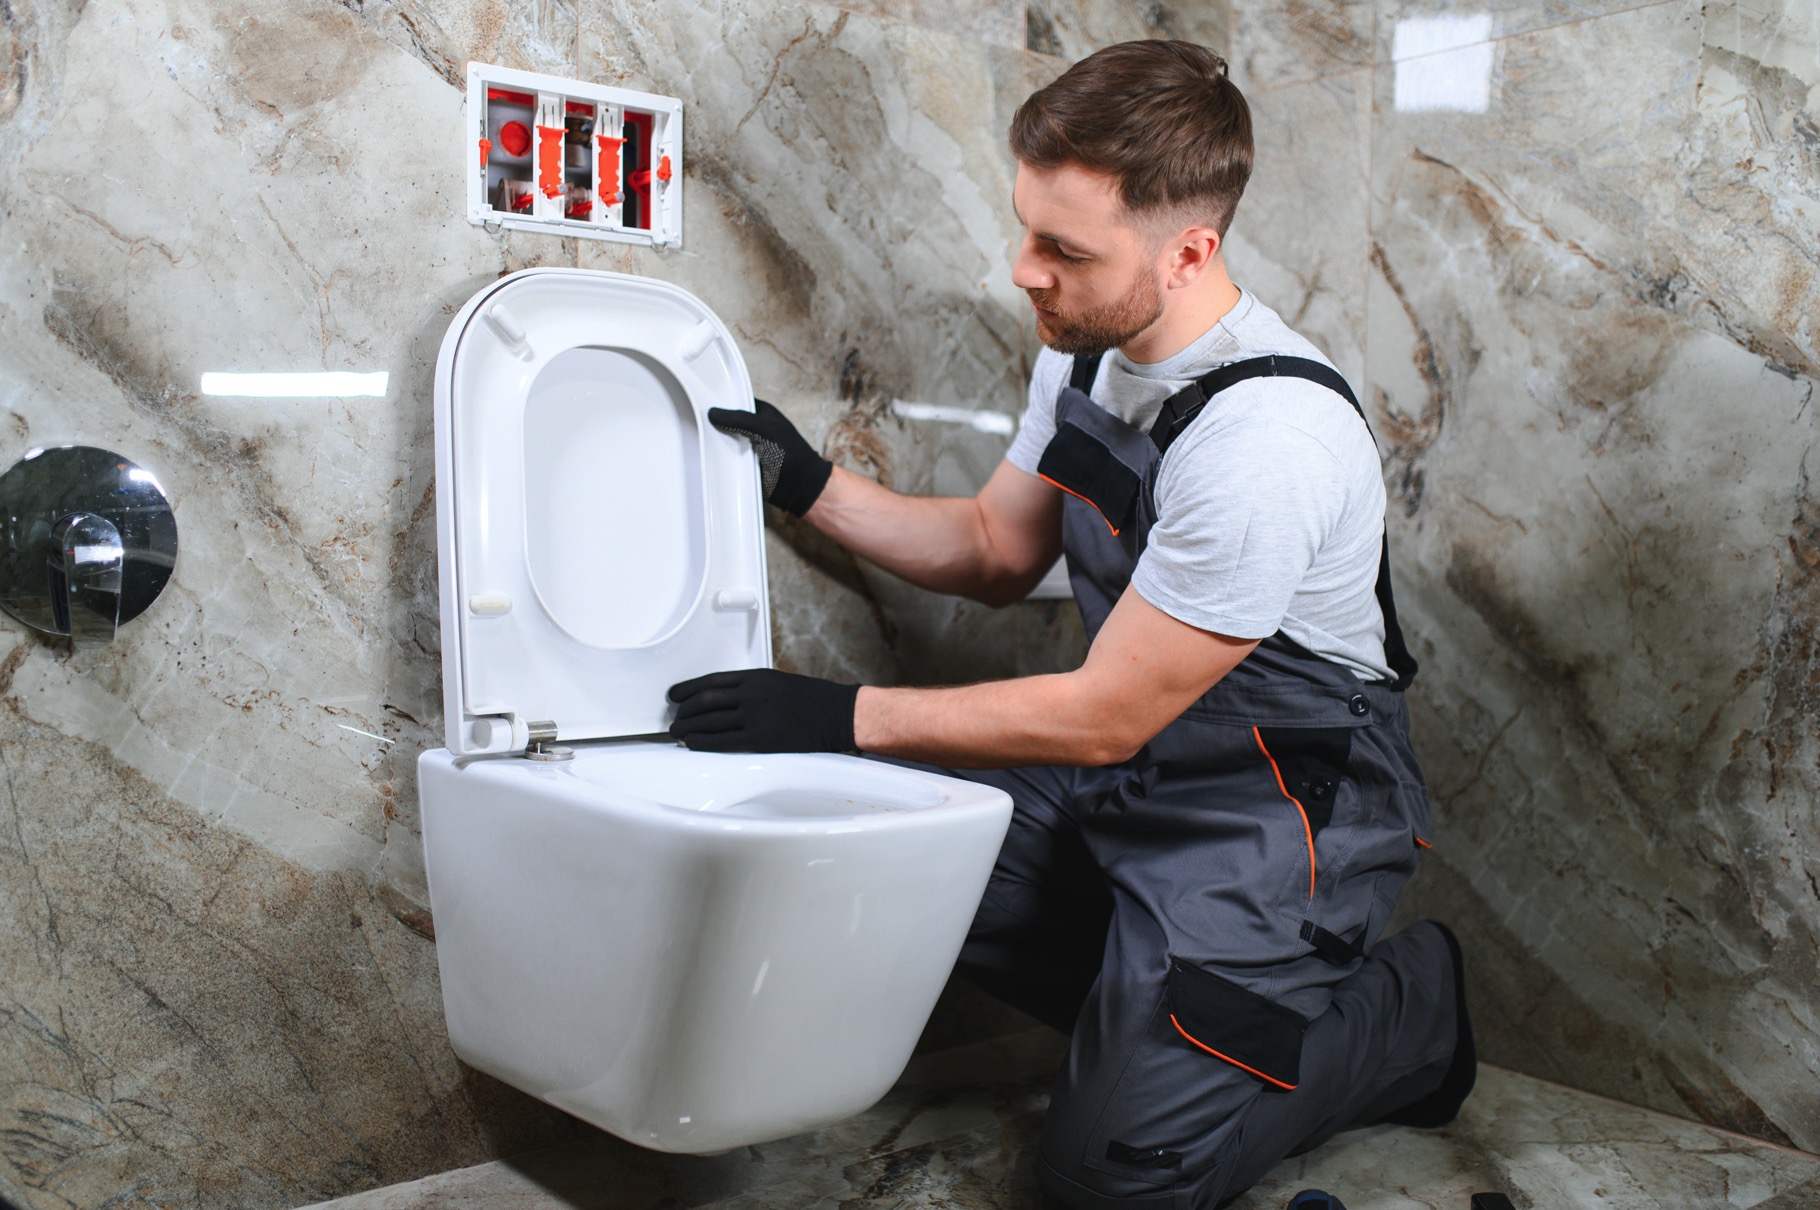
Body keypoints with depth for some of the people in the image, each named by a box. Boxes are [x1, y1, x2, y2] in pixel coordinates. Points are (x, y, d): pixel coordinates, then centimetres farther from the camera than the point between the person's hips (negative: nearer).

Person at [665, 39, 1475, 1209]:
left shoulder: (1263, 442, -31)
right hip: (1133, 758, 8)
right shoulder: (1089, 348, -3)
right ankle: (1154, 995, 12)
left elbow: (1103, 718, -24)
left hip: (1276, 798, -8)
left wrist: (839, 714, -21)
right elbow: (998, 551, 11)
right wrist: (809, 483, 0)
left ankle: (1410, 1006, 13)